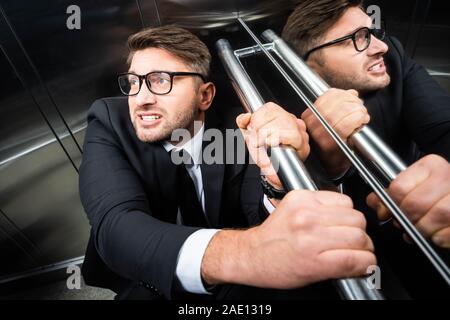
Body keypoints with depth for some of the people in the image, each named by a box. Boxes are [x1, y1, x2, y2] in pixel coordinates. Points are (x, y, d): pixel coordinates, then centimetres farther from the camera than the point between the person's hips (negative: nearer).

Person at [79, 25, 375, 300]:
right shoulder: (109, 123, -17)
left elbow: (270, 222, -20)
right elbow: (117, 225, -34)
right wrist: (239, 253, -51)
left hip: (232, 288, 1)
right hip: (143, 288, 0)